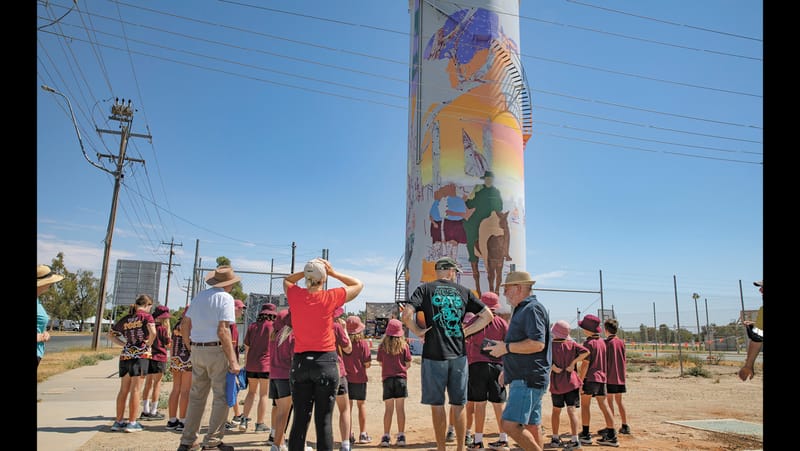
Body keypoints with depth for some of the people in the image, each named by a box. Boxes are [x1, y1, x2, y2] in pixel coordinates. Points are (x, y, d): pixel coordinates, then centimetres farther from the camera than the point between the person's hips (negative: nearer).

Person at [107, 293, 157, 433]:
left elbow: (110, 334, 19)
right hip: (140, 355, -5)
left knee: (123, 390, 13)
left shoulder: (125, 319, 13)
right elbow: (153, 332, -20)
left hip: (125, 355, 5)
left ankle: (118, 421, 20)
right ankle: (132, 422, 3)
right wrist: (148, 345, -3)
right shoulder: (146, 316, -4)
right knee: (136, 390, 0)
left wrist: (124, 344, 13)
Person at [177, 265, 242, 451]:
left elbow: (184, 326, 14)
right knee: (222, 397, 3)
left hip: (197, 350, 7)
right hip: (216, 351, -7)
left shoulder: (199, 296, 12)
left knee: (196, 397, 16)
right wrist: (233, 360, -17)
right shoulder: (225, 298, -9)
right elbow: (223, 331, -18)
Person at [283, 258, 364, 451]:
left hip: (300, 361, 3)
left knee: (300, 419, 8)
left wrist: (305, 271, 9)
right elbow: (358, 285, 7)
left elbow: (286, 280, 24)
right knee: (323, 421, 1)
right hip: (325, 362, -3)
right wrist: (333, 272, 6)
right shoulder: (331, 297, -8)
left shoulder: (294, 295, -1)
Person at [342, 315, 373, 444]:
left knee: (347, 405, 11)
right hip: (359, 378, -2)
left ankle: (348, 435, 15)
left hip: (345, 377, 2)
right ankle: (363, 434, 10)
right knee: (361, 405, 9)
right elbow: (367, 364, -10)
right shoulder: (363, 343, -10)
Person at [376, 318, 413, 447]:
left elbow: (380, 363, 6)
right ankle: (401, 437, 6)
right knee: (400, 408, 4)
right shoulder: (404, 345, -3)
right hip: (401, 378, 0)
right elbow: (408, 364, 0)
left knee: (388, 409, 5)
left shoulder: (382, 346, -2)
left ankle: (386, 437, 5)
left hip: (387, 378, 1)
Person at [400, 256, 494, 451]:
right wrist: (466, 331, 11)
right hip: (459, 354, 2)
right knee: (459, 405, 12)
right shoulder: (463, 291, 9)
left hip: (434, 354, -2)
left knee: (437, 405, 7)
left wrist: (417, 331, 1)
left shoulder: (425, 289, 1)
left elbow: (406, 314, -13)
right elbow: (487, 315, 9)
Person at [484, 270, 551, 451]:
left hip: (528, 380, -11)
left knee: (510, 425, -15)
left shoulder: (532, 309, -13)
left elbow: (537, 344, -25)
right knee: (532, 426, 14)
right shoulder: (523, 309, 20)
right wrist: (507, 370, 25)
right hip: (525, 378, 11)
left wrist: (506, 347, -18)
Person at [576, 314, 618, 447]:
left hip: (590, 378, -7)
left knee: (585, 405, 3)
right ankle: (611, 436, 6)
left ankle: (585, 435, 7)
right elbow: (602, 362, 16)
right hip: (602, 377, 7)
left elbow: (585, 364, -16)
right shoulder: (602, 342, 10)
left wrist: (580, 381, -14)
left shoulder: (589, 343, -13)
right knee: (604, 406, 7)